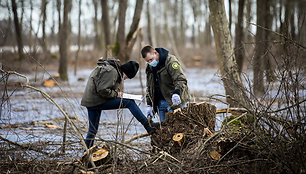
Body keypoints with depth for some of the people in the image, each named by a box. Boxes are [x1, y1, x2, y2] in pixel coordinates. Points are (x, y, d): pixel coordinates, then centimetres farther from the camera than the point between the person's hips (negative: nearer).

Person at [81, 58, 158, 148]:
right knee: (130, 103, -8)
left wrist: (117, 91, 13)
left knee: (92, 130, 15)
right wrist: (116, 94, -9)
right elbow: (103, 90, -23)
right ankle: (148, 126, -6)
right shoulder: (112, 71, -17)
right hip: (97, 102, -10)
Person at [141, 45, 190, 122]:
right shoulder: (149, 68, 12)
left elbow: (180, 79, -22)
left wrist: (176, 93, -39)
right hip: (160, 103, 7)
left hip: (175, 102, -7)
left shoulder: (170, 61, -12)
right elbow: (149, 87, 21)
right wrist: (149, 105, 14)